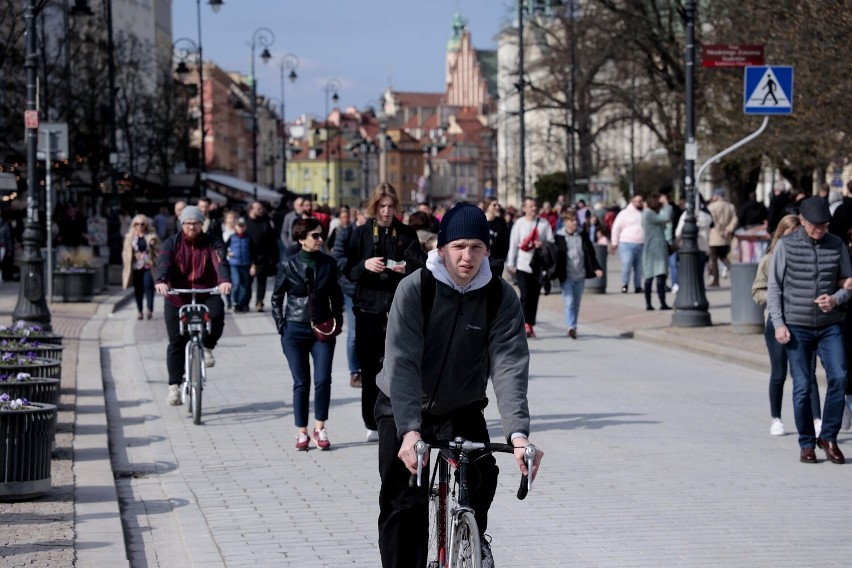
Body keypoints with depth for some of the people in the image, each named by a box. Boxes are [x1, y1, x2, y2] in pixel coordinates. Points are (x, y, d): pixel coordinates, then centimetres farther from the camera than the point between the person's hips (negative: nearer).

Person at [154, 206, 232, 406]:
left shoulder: (212, 243, -1)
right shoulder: (172, 243, 0)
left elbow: (221, 262, -19)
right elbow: (163, 263, -18)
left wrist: (225, 280, -40)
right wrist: (161, 281, -40)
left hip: (207, 295, 0)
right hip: (177, 299, 0)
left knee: (216, 315, -31)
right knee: (176, 343, -1)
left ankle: (207, 348, -2)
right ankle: (174, 386, 8)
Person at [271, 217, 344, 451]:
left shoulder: (328, 263, 1)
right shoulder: (288, 266, -4)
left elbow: (336, 295, 11)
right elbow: (277, 298, 5)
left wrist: (337, 321, 4)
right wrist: (281, 326, 0)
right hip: (295, 330, -1)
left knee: (323, 380, -7)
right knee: (301, 383, 2)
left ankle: (320, 428, 7)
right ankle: (301, 432, 11)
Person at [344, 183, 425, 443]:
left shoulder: (407, 233, 7)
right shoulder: (361, 233, 7)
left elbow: (423, 268, 2)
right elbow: (348, 271, 2)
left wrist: (407, 268, -18)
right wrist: (364, 265, -18)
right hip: (369, 307, 1)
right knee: (370, 367, 1)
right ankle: (372, 424, 8)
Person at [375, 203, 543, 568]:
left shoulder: (501, 297, -14)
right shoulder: (414, 289, -20)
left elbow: (509, 366, -23)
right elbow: (402, 363, -27)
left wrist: (518, 433, -37)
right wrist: (409, 430, -40)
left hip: (462, 410, 2)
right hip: (403, 411, -1)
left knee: (481, 476, -19)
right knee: (403, 504, -7)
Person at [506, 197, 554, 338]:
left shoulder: (544, 223, 4)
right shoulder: (519, 224, 1)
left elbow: (551, 241, 5)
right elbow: (513, 244, 2)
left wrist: (543, 244, -17)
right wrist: (511, 264, -1)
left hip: (539, 265, 2)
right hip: (522, 266, -2)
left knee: (534, 296, 7)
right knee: (525, 294, -12)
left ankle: (530, 325, 15)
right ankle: (526, 324, -14)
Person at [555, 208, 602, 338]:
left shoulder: (583, 235, 6)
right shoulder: (559, 237, -4)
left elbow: (590, 252, 11)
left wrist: (596, 268, 4)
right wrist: (555, 273, -9)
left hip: (580, 275, 4)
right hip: (567, 277, -4)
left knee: (576, 303, 10)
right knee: (569, 302, -12)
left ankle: (573, 327, 19)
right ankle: (571, 327, -18)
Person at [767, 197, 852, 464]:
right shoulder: (786, 245, -2)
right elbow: (774, 287, 0)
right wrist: (778, 324, -8)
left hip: (830, 326, 2)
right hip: (796, 327, -2)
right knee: (802, 387, 0)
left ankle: (829, 437, 3)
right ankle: (806, 444, 12)